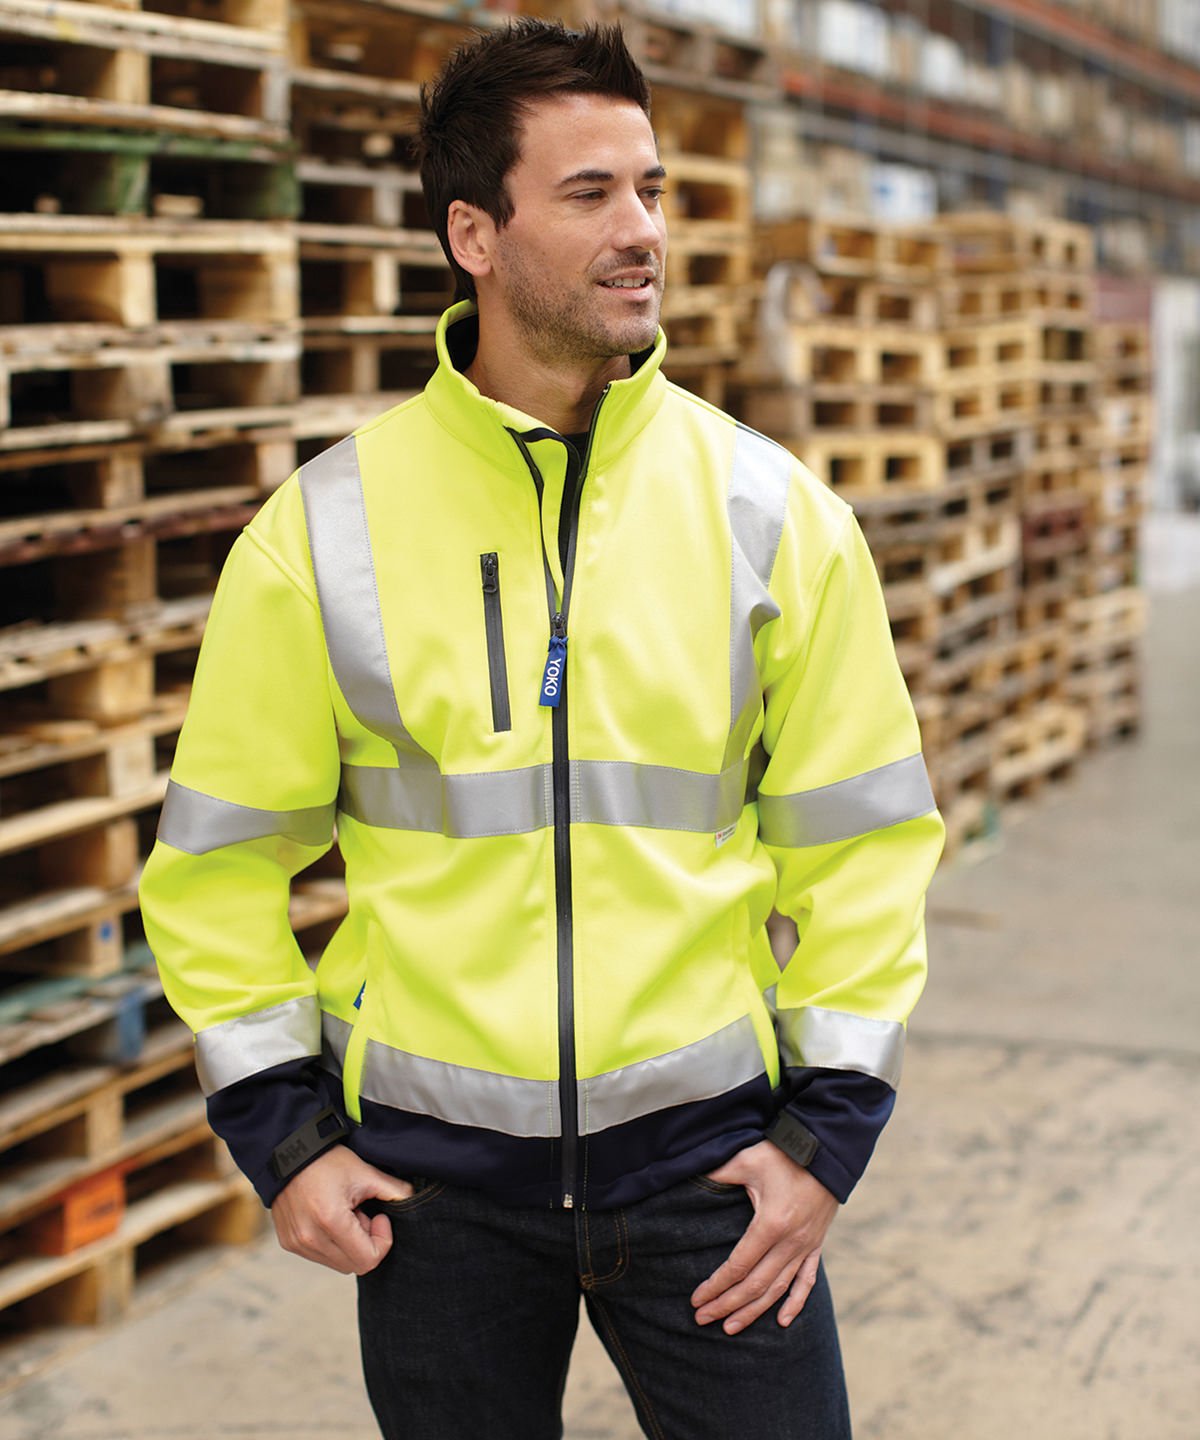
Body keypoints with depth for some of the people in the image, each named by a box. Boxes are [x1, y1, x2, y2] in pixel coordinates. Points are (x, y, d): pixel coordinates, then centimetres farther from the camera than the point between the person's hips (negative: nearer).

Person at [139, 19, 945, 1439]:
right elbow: (224, 854, 3)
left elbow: (859, 836, 2)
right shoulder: (322, 532, -5)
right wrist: (280, 1129, 0)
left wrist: (828, 1128, -2)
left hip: (705, 1145, 1)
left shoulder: (774, 514, -3)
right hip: (432, 1163, 0)